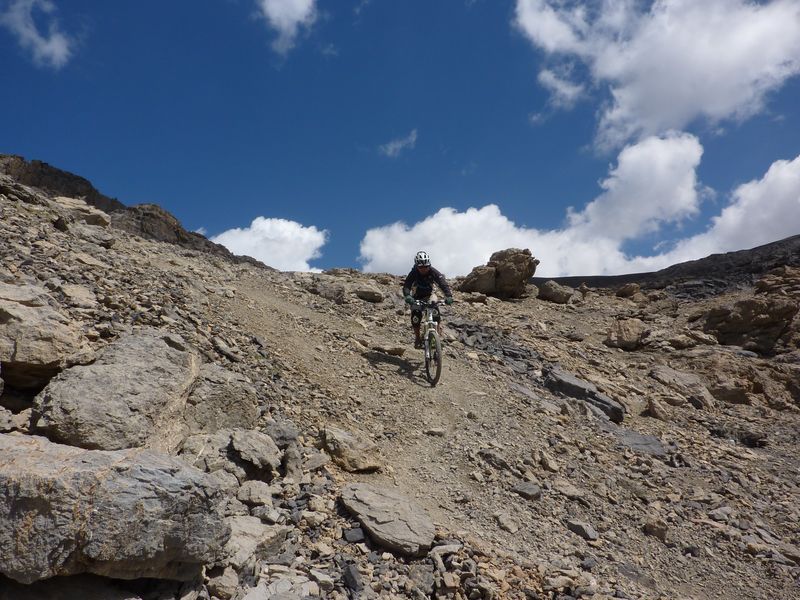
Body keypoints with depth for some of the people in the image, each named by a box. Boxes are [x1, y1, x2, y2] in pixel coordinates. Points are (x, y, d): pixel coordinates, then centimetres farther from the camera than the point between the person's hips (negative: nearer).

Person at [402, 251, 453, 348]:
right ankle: (417, 338, 2)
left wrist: (448, 296, -52)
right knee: (416, 316, -17)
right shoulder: (413, 273, -26)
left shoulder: (433, 272, -25)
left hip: (429, 296, 0)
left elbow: (443, 283, -34)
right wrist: (407, 296, -57)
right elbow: (406, 286, -35)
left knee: (435, 313, -24)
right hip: (417, 297, 0)